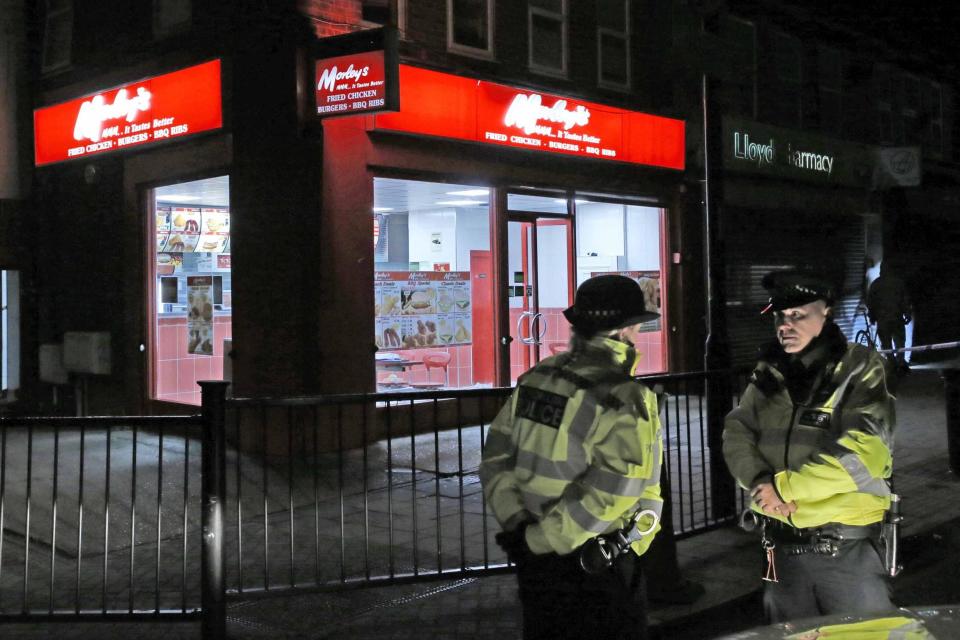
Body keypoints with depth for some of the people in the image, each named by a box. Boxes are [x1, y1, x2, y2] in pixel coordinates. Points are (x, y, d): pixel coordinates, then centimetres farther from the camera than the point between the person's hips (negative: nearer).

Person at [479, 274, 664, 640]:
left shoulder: (536, 380, 0)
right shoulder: (625, 401, -19)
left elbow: (496, 460, 0)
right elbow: (607, 496, -25)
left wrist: (518, 525, -7)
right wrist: (538, 540, -18)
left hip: (535, 561, 6)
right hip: (594, 568, -6)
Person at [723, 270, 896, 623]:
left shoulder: (859, 369, -10)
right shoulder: (769, 373, 5)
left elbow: (860, 453, -21)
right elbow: (736, 432, 0)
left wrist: (785, 486, -19)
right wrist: (761, 484, -18)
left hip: (848, 546, -5)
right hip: (782, 543, 5)